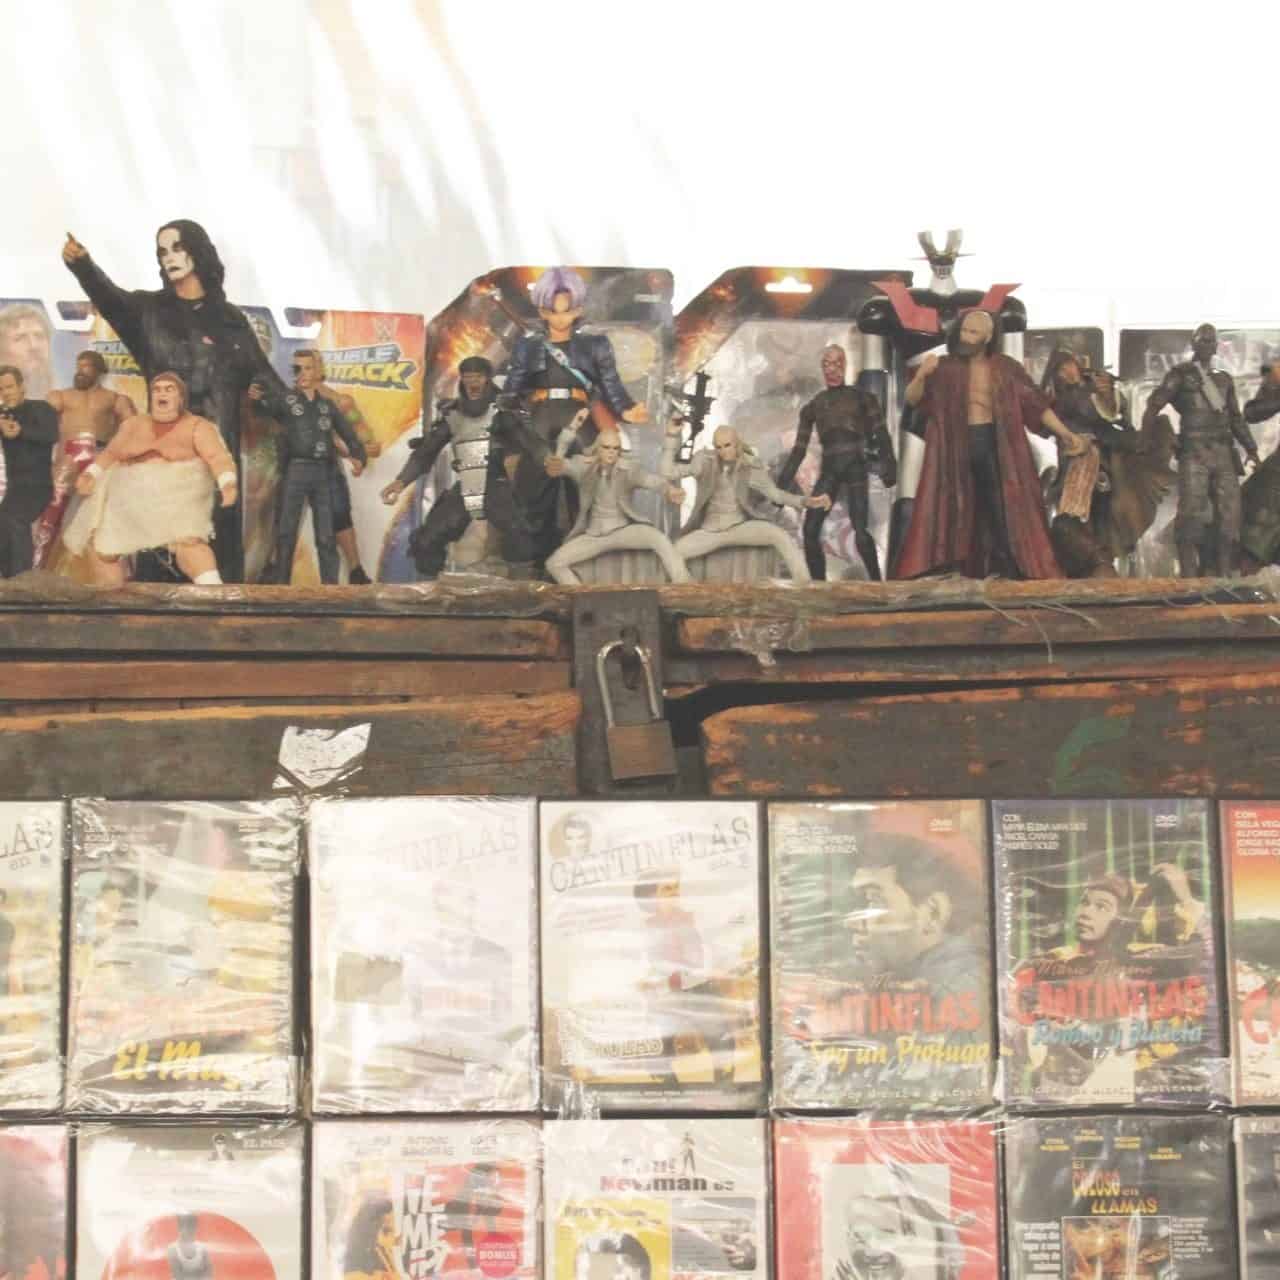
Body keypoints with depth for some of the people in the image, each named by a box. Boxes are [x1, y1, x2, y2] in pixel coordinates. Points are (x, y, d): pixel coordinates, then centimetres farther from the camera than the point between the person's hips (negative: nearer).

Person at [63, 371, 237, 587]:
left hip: (177, 495, -5)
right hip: (131, 496, 5)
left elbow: (218, 458, -9)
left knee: (188, 541, -28)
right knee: (101, 547, 0)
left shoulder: (197, 427, 3)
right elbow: (110, 453, 16)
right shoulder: (134, 425, 17)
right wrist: (90, 475, -1)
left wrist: (228, 484, -27)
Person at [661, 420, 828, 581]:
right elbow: (668, 472, -10)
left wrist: (805, 502, -19)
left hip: (742, 526, 0)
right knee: (673, 551, -26)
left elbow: (775, 493, -4)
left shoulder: (750, 466, -4)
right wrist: (672, 436, -17)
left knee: (781, 536, -28)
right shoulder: (704, 461, -5)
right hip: (710, 531, 1)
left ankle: (805, 585, -30)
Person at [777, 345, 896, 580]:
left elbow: (881, 435, 1)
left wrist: (888, 466, -14)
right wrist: (782, 484, 10)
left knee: (860, 530, -18)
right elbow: (799, 449, 15)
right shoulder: (813, 406, 15)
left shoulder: (862, 398, 8)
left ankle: (876, 583, -10)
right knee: (810, 529, -10)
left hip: (855, 467, -3)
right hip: (829, 470, 3)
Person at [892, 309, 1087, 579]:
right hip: (954, 446, 0)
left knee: (1002, 510, -2)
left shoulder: (1006, 369, 4)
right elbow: (912, 400, 1)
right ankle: (949, 575, 1)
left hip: (995, 445, 0)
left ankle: (1006, 574, 2)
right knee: (953, 510, -1)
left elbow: (1036, 405, 3)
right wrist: (921, 375, -18)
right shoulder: (945, 368, 4)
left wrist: (1064, 433, -5)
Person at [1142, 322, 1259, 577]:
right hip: (1194, 452, -5)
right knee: (1191, 511, -13)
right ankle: (1189, 577, -14)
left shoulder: (1224, 378, 21)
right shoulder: (1181, 374, 6)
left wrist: (1250, 448, 16)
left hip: (1224, 452, 5)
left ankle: (1224, 576, 4)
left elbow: (1235, 418, 23)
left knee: (1229, 511, 0)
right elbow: (1154, 405, -1)